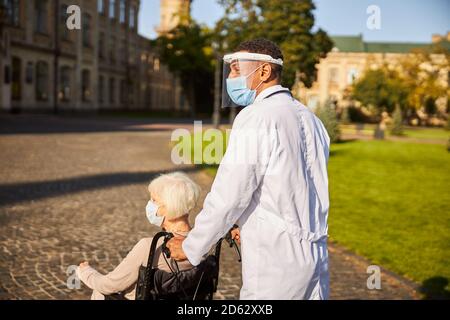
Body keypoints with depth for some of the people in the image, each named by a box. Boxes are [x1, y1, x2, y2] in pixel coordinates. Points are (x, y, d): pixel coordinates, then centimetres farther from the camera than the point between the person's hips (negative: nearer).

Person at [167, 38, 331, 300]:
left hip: (275, 261, -7)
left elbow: (228, 195, -15)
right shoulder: (310, 118, 11)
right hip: (316, 255, 8)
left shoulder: (256, 118, -14)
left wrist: (191, 248, -4)